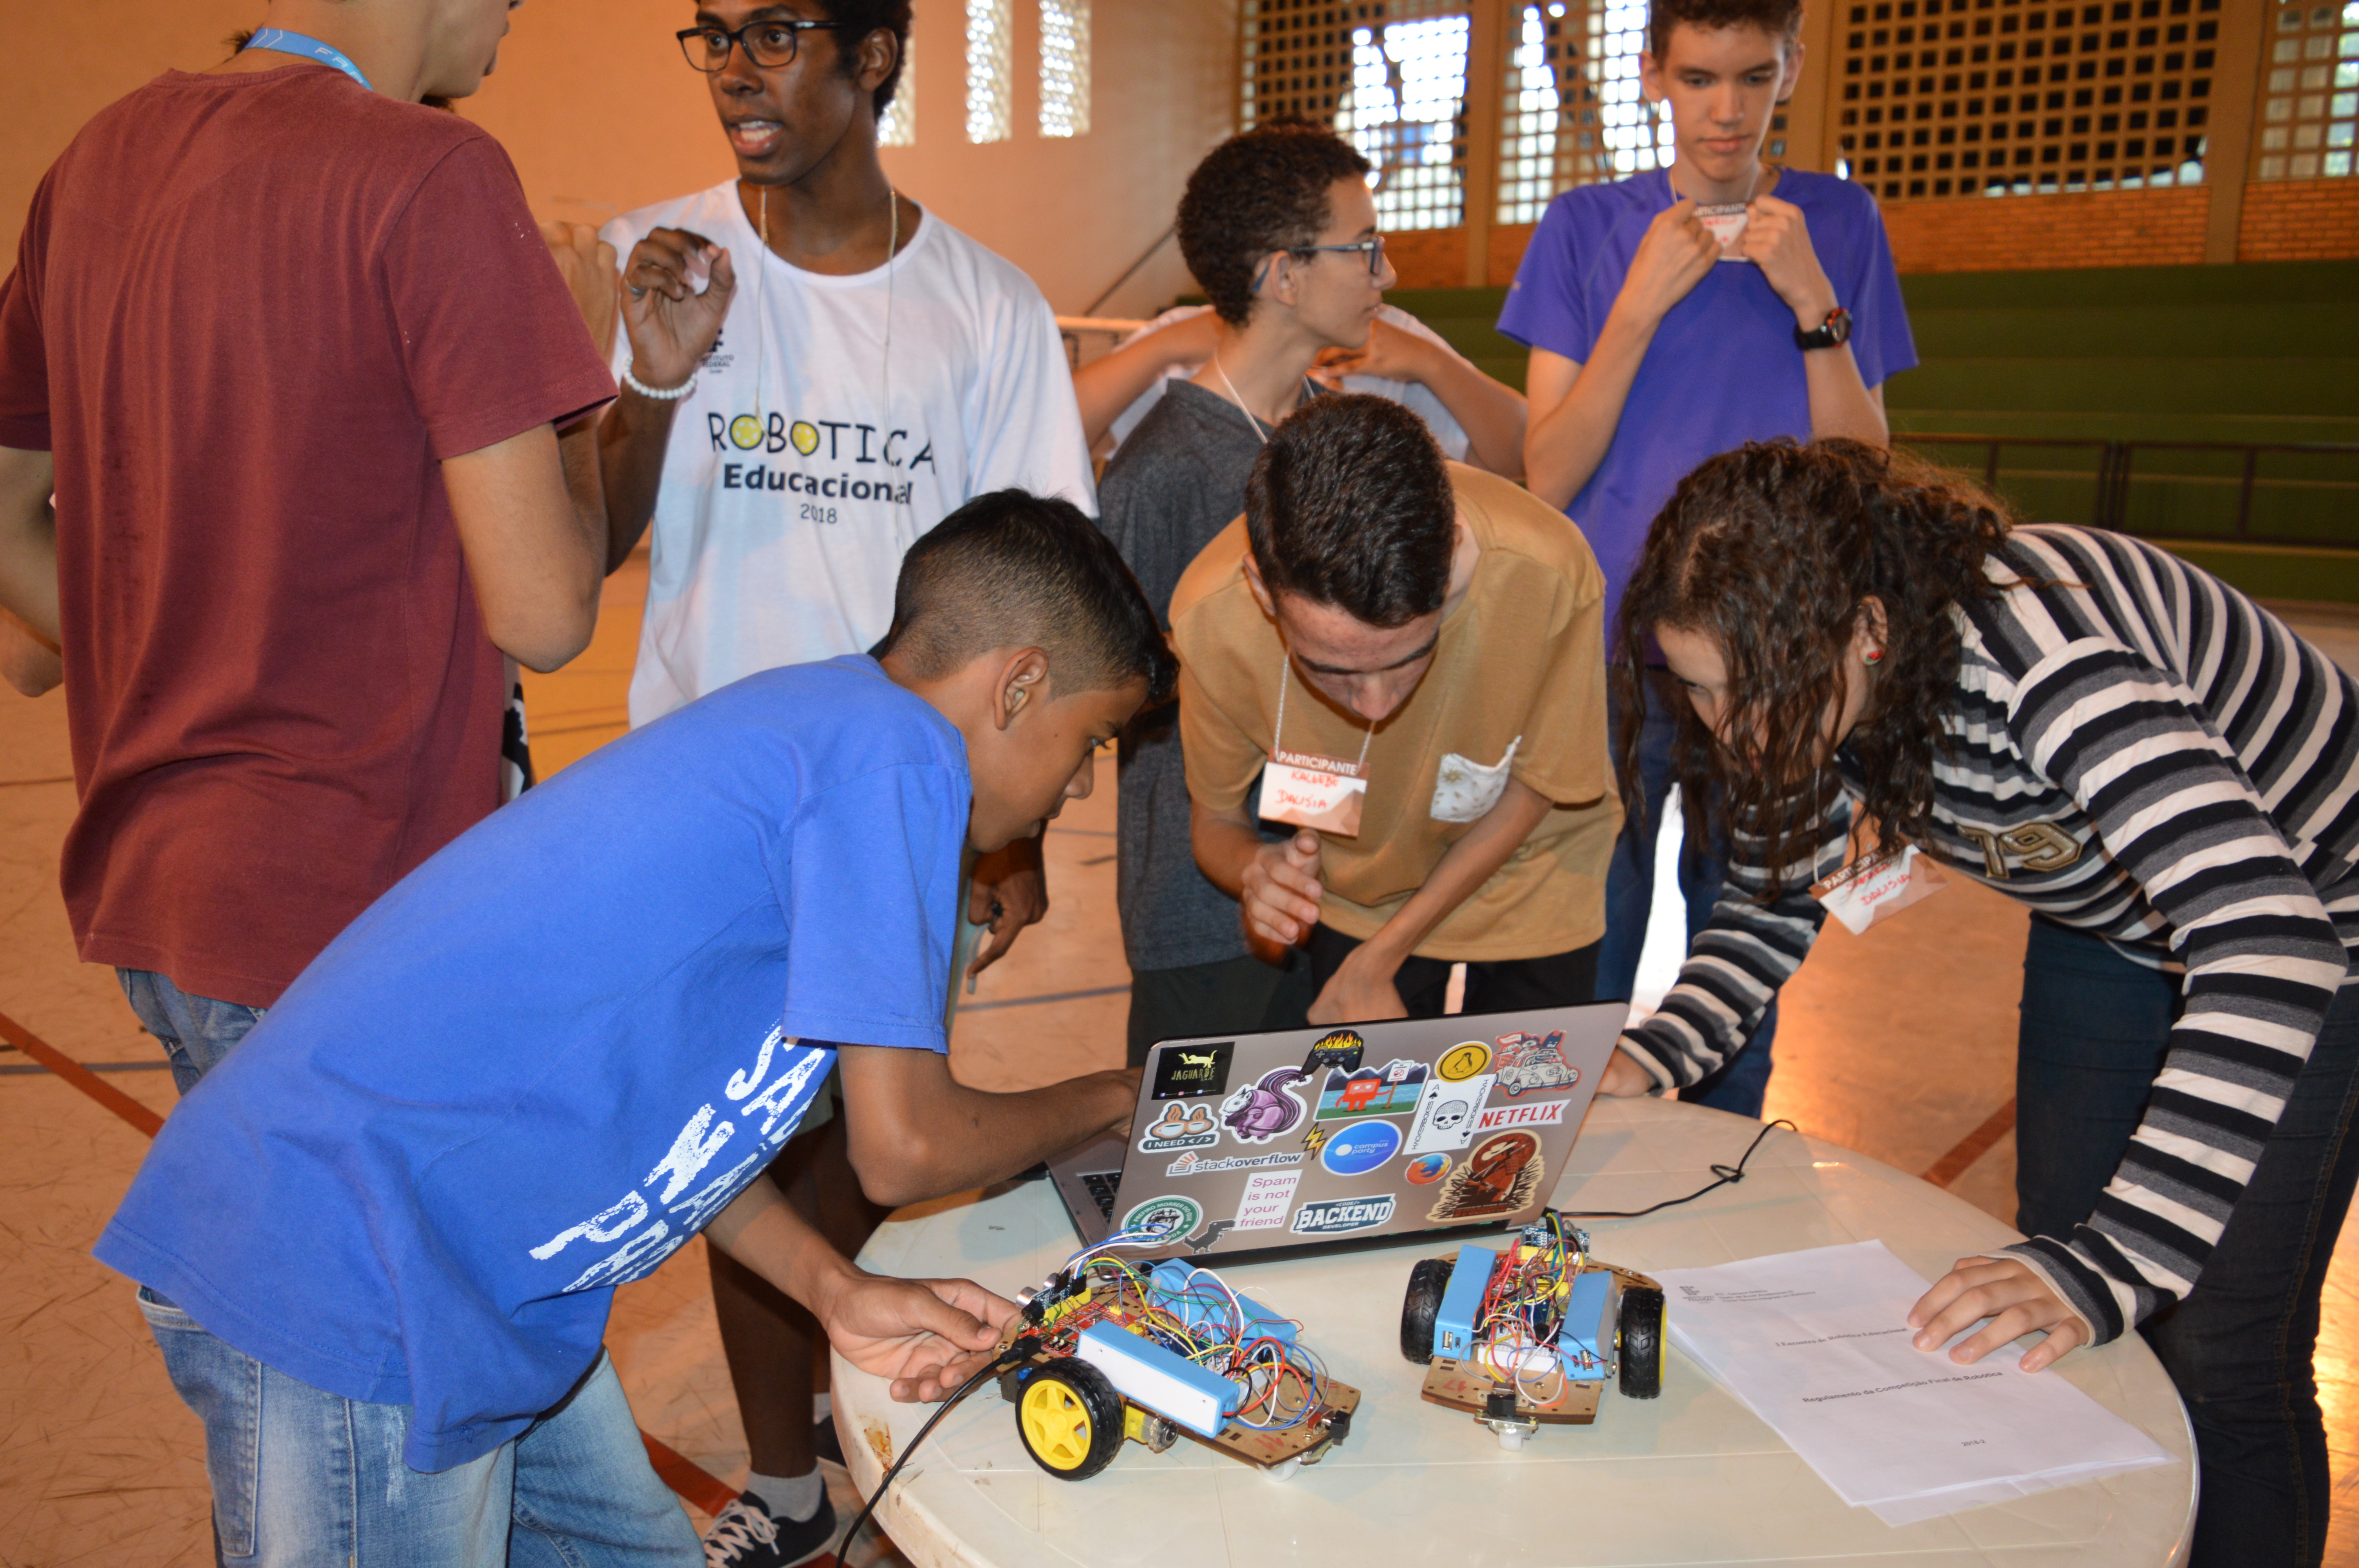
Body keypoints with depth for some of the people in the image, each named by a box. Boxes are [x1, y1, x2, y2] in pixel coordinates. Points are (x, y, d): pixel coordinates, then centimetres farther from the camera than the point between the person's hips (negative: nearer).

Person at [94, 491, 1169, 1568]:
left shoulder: (806, 717, 12)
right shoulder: (896, 753, -17)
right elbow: (904, 1150, -15)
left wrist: (836, 1293, 5)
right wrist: (1112, 1100, 4)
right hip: (342, 1288, -9)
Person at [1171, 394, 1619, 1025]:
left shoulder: (1546, 573, -38)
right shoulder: (1214, 613, -33)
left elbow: (1535, 784, -18)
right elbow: (1215, 819, -14)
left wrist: (1377, 959, -19)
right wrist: (1255, 873, -39)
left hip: (1530, 877, 0)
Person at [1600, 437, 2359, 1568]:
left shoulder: (2039, 653, -39)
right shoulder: (1821, 685, -16)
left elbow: (2267, 952, -45)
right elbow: (1773, 897, -1)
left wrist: (2104, 1267, -49)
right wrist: (1650, 1059, -19)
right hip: (2109, 929, 6)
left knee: (2220, 1367, -6)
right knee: (2054, 1339, 8)